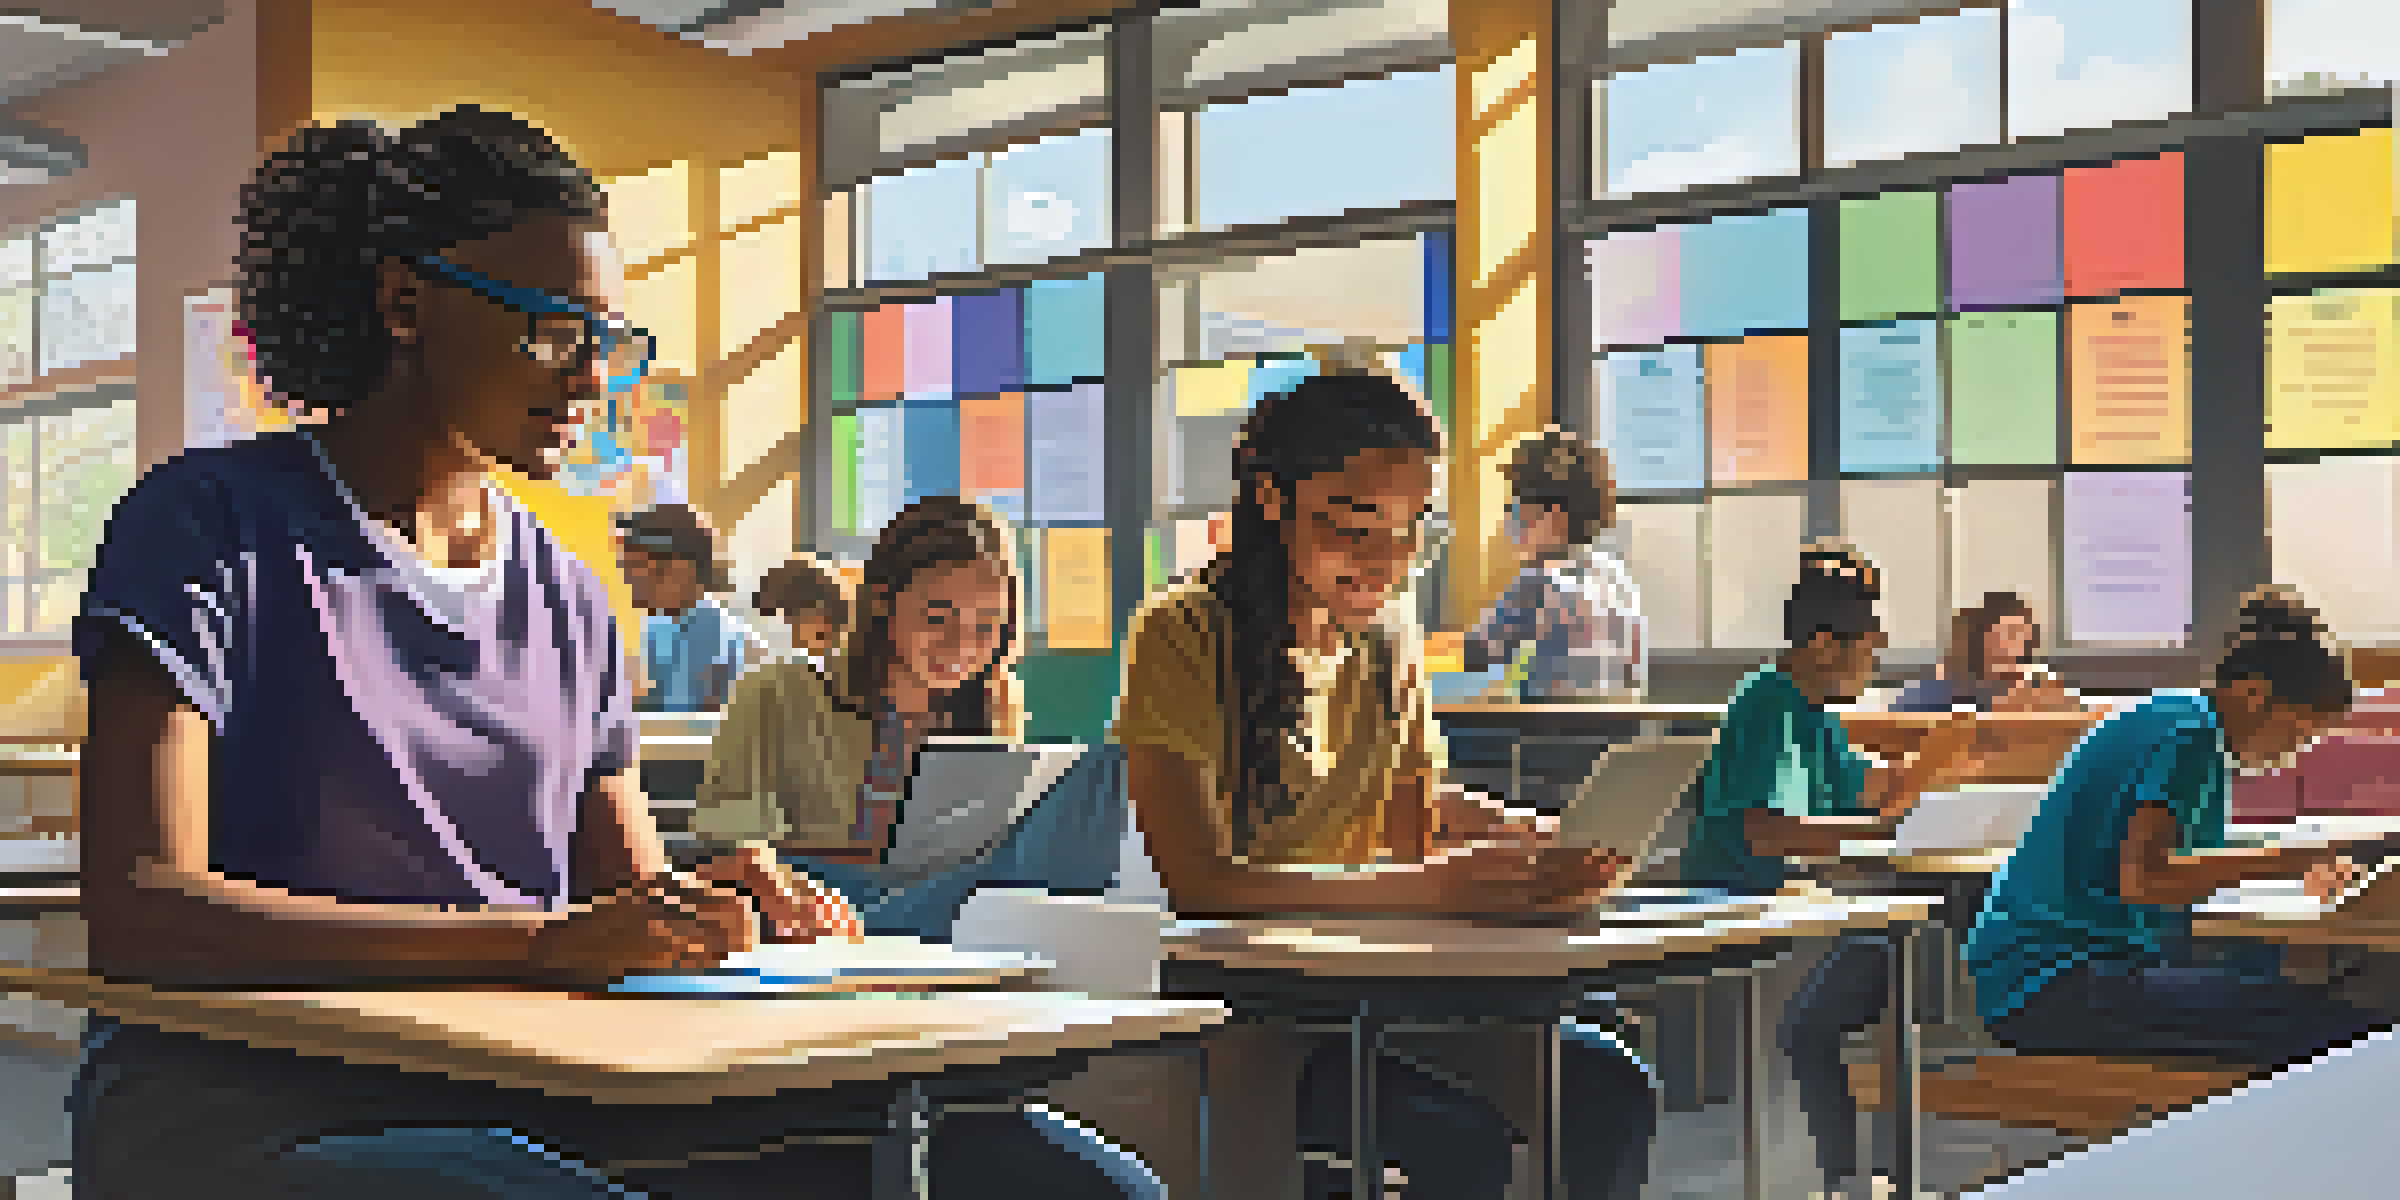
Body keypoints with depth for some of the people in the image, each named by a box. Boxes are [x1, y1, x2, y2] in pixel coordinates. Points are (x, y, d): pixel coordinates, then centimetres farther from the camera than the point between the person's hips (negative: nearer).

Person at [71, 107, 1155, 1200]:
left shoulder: (568, 599, 18)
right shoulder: (216, 526, -1)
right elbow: (137, 913, -14)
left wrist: (706, 910, -7)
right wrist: (540, 943, -23)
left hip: (519, 1092, 5)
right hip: (235, 1098, -4)